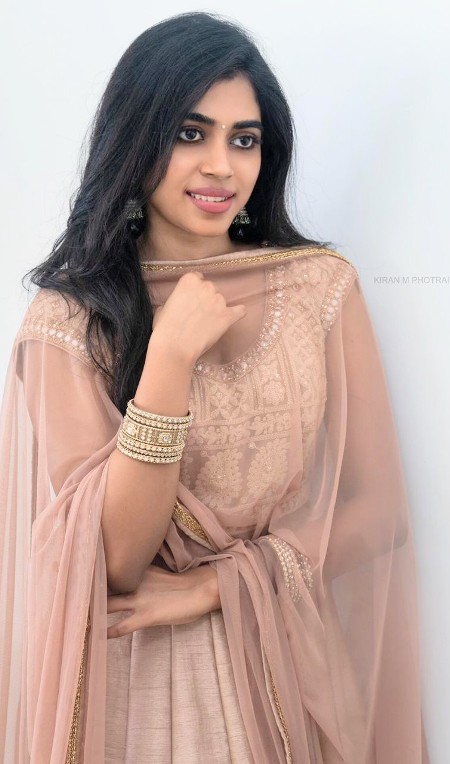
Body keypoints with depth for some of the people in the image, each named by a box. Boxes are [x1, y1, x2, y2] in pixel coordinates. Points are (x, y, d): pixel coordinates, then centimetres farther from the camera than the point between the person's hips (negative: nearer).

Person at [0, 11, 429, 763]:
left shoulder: (323, 286, -7)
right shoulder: (68, 318, -10)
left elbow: (372, 506, -5)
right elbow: (112, 557, -15)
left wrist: (212, 588, -13)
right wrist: (170, 359, -24)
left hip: (291, 665, 1)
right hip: (136, 679, -1)